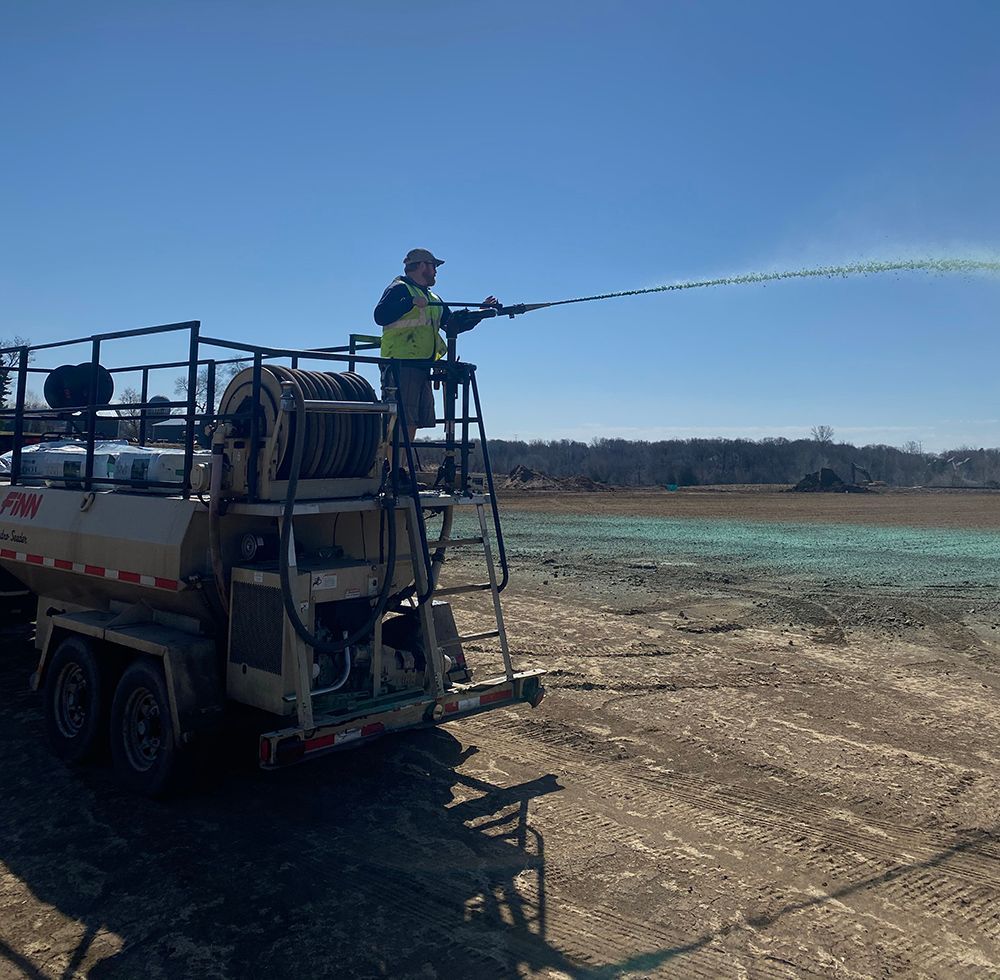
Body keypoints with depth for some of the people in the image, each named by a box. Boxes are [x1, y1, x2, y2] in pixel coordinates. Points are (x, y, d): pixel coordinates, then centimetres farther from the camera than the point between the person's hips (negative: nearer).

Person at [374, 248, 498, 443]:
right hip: (402, 364, -9)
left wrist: (482, 311, 21)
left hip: (422, 367, 9)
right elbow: (380, 316, -16)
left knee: (414, 421, 8)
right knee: (402, 421, -15)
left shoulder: (433, 298, 26)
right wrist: (410, 302, -21)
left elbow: (454, 323, 27)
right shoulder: (399, 289, -1)